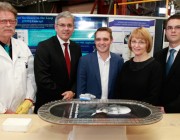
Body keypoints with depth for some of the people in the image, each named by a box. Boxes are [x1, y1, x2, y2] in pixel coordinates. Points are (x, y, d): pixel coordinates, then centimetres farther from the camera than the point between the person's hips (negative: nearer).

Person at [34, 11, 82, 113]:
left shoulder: (77, 48, 6)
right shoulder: (44, 46, -11)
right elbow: (42, 78, -18)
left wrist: (73, 91, -9)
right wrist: (62, 95, -14)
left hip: (70, 100, 5)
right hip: (48, 102, -4)